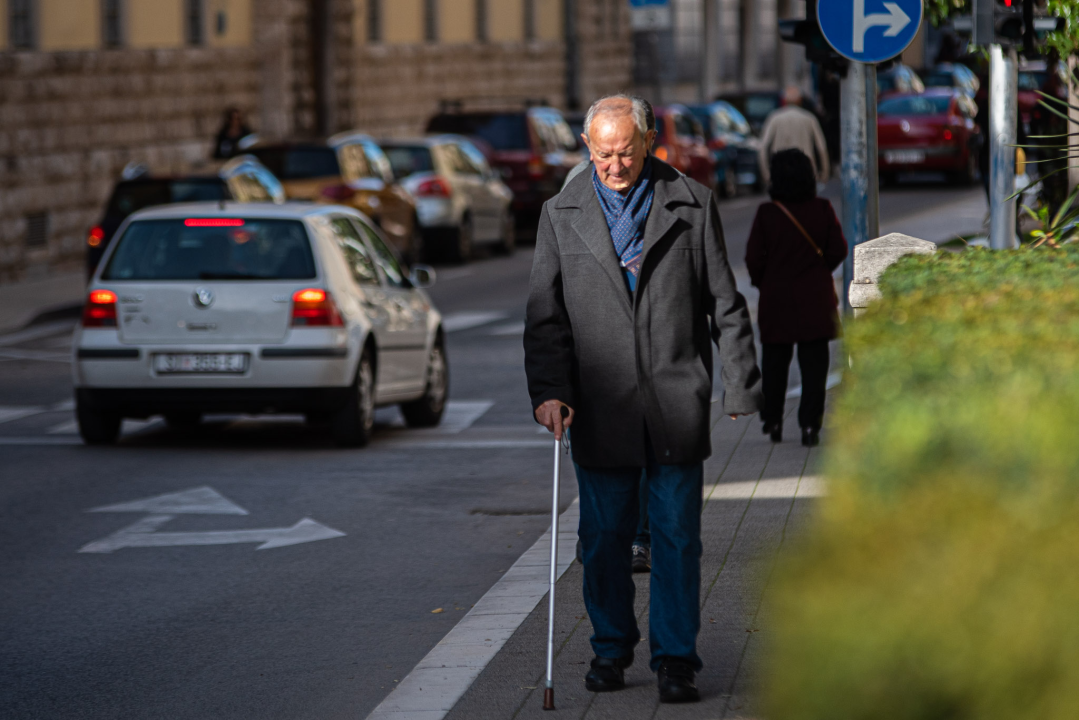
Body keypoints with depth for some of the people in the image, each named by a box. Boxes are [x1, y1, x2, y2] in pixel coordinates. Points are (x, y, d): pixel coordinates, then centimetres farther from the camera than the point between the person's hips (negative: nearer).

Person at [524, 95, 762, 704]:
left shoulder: (691, 205, 3)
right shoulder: (562, 215, 6)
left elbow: (725, 302, 6)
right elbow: (546, 314, 5)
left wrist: (741, 385, 3)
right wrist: (549, 390, -6)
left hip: (676, 400, -1)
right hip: (601, 405, 1)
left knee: (677, 534, -1)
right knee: (604, 534, 7)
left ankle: (675, 658, 5)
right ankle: (611, 648, 22)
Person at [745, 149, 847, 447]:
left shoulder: (766, 213, -11)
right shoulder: (822, 210, -6)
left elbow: (754, 258, -10)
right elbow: (838, 250, -2)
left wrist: (762, 282, 10)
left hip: (776, 300, 0)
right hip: (815, 301, 0)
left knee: (775, 362, 14)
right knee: (814, 363, 3)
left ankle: (773, 421, 20)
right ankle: (810, 425, -4)